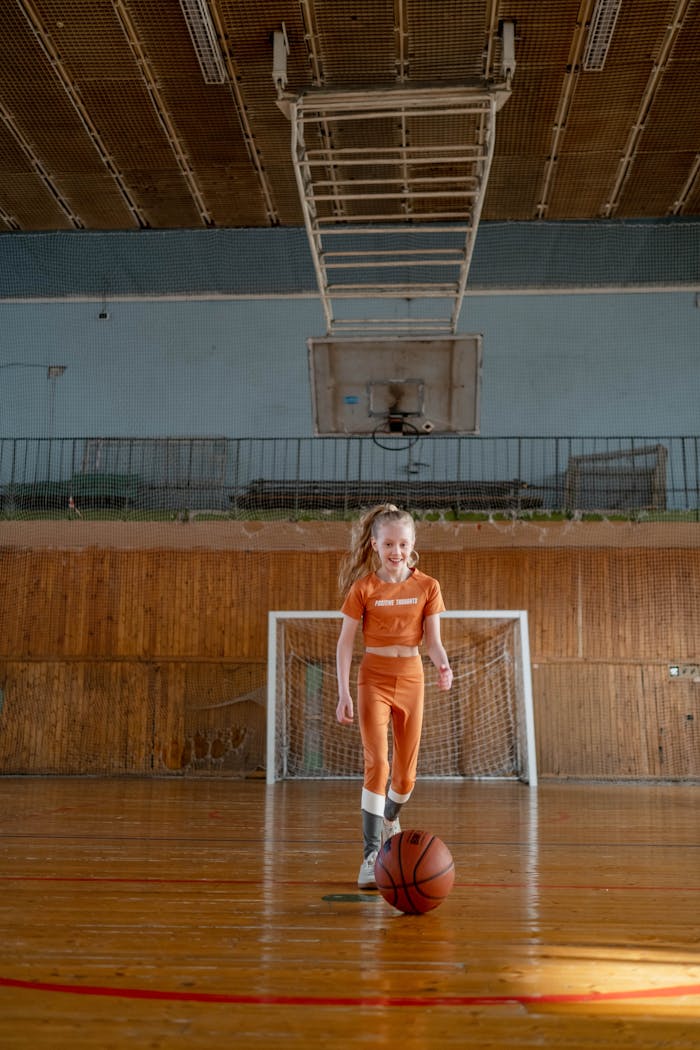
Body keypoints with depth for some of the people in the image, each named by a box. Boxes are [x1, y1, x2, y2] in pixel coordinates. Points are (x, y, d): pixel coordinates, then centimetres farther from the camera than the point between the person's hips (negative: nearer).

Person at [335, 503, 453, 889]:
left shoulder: (427, 587, -1)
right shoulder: (363, 587, -6)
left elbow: (433, 641, -2)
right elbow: (345, 642, -5)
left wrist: (443, 665, -23)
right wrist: (343, 693, -11)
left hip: (411, 679, 3)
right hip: (374, 679, -2)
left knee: (406, 773, 10)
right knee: (377, 763, -16)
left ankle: (390, 819, 41)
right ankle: (371, 854, -11)